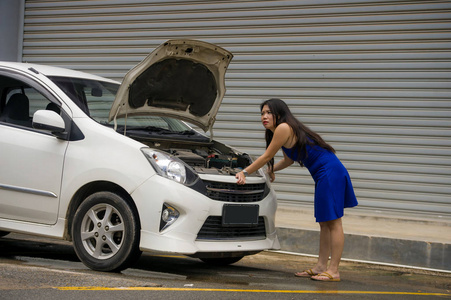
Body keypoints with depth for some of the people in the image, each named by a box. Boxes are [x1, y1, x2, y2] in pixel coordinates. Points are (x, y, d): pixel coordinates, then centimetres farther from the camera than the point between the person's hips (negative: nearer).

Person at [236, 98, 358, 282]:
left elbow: (266, 157, -9)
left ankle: (333, 271, -8)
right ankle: (320, 267, 17)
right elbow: (289, 160, 31)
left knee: (333, 222, -8)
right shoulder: (286, 130, 17)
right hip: (323, 176, 11)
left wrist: (244, 172, -2)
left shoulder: (284, 128, -13)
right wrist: (271, 171, 38)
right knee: (324, 222, 12)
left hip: (330, 172, -11)